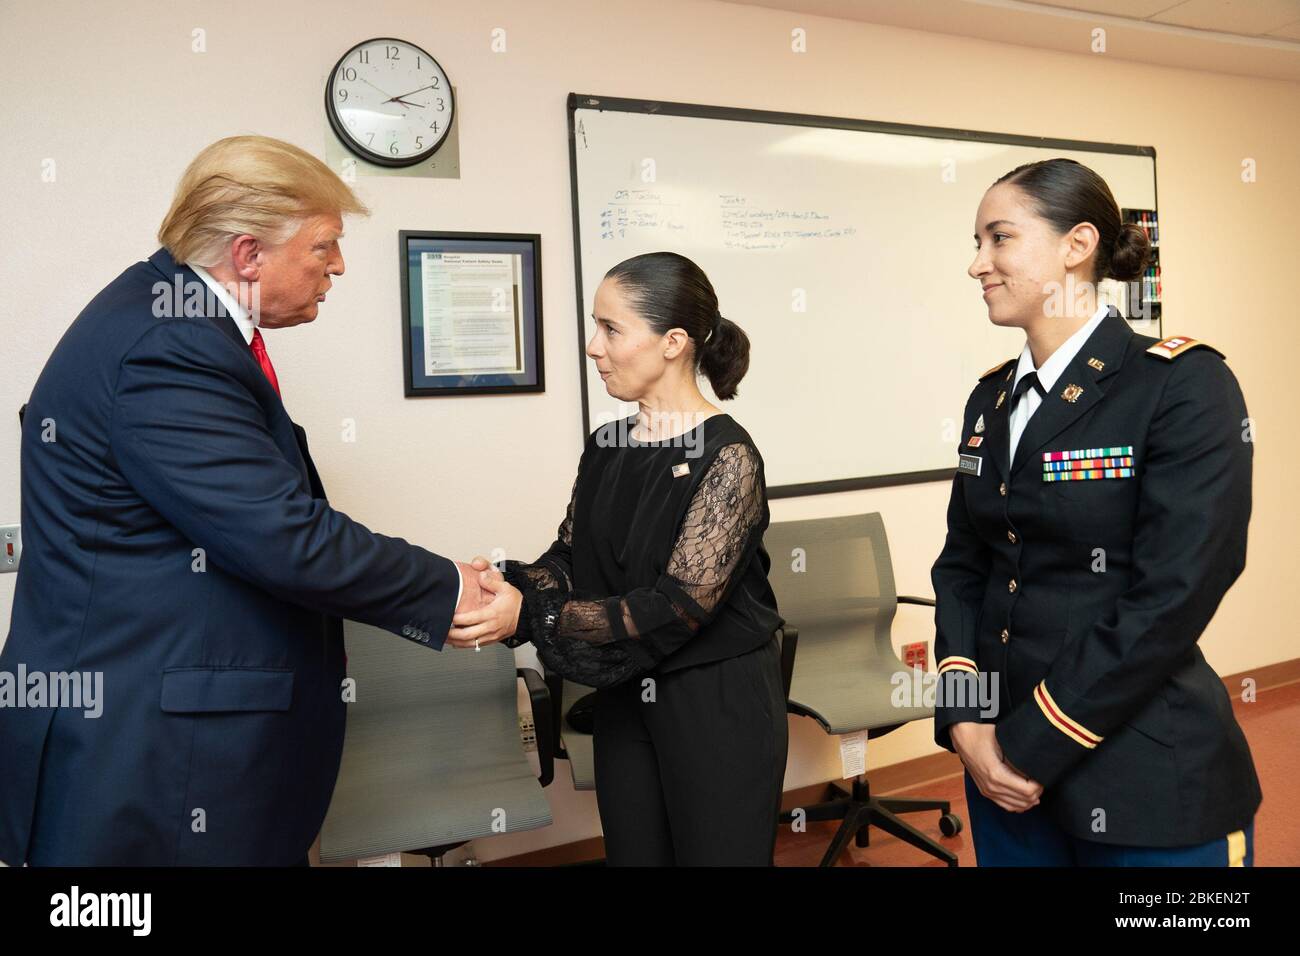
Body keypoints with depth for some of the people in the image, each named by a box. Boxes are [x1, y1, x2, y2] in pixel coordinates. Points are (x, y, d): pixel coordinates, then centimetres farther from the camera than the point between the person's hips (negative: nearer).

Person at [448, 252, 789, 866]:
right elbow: (568, 560, 2)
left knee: (714, 853, 10)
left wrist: (529, 616, -28)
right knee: (631, 853, 18)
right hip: (623, 700, 6)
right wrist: (504, 587, -19)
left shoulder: (726, 456, -17)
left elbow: (679, 605, -24)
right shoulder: (605, 447, 4)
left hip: (719, 705, -6)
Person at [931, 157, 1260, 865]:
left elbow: (1173, 595, -19)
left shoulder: (1184, 384, -13)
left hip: (1148, 785, -5)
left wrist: (1031, 745, -16)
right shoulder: (992, 397, 6)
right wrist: (964, 719, -6)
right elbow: (961, 564, 7)